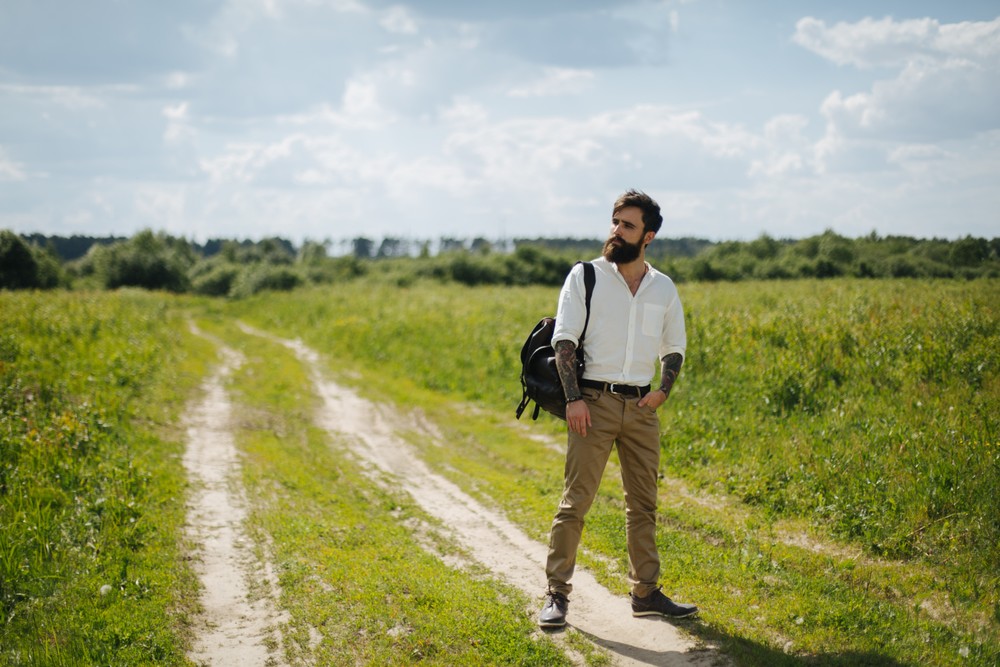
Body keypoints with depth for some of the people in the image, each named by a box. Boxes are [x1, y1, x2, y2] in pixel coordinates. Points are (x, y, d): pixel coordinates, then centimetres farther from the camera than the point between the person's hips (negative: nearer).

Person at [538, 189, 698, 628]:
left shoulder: (663, 289, 10)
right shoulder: (585, 276, 0)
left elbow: (674, 348, 20)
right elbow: (564, 340, -5)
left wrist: (663, 390, 2)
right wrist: (572, 397, -14)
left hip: (641, 406, 4)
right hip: (595, 401, -4)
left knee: (643, 504, 9)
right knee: (575, 500, -7)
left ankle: (646, 593, 19)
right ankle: (556, 595, -2)